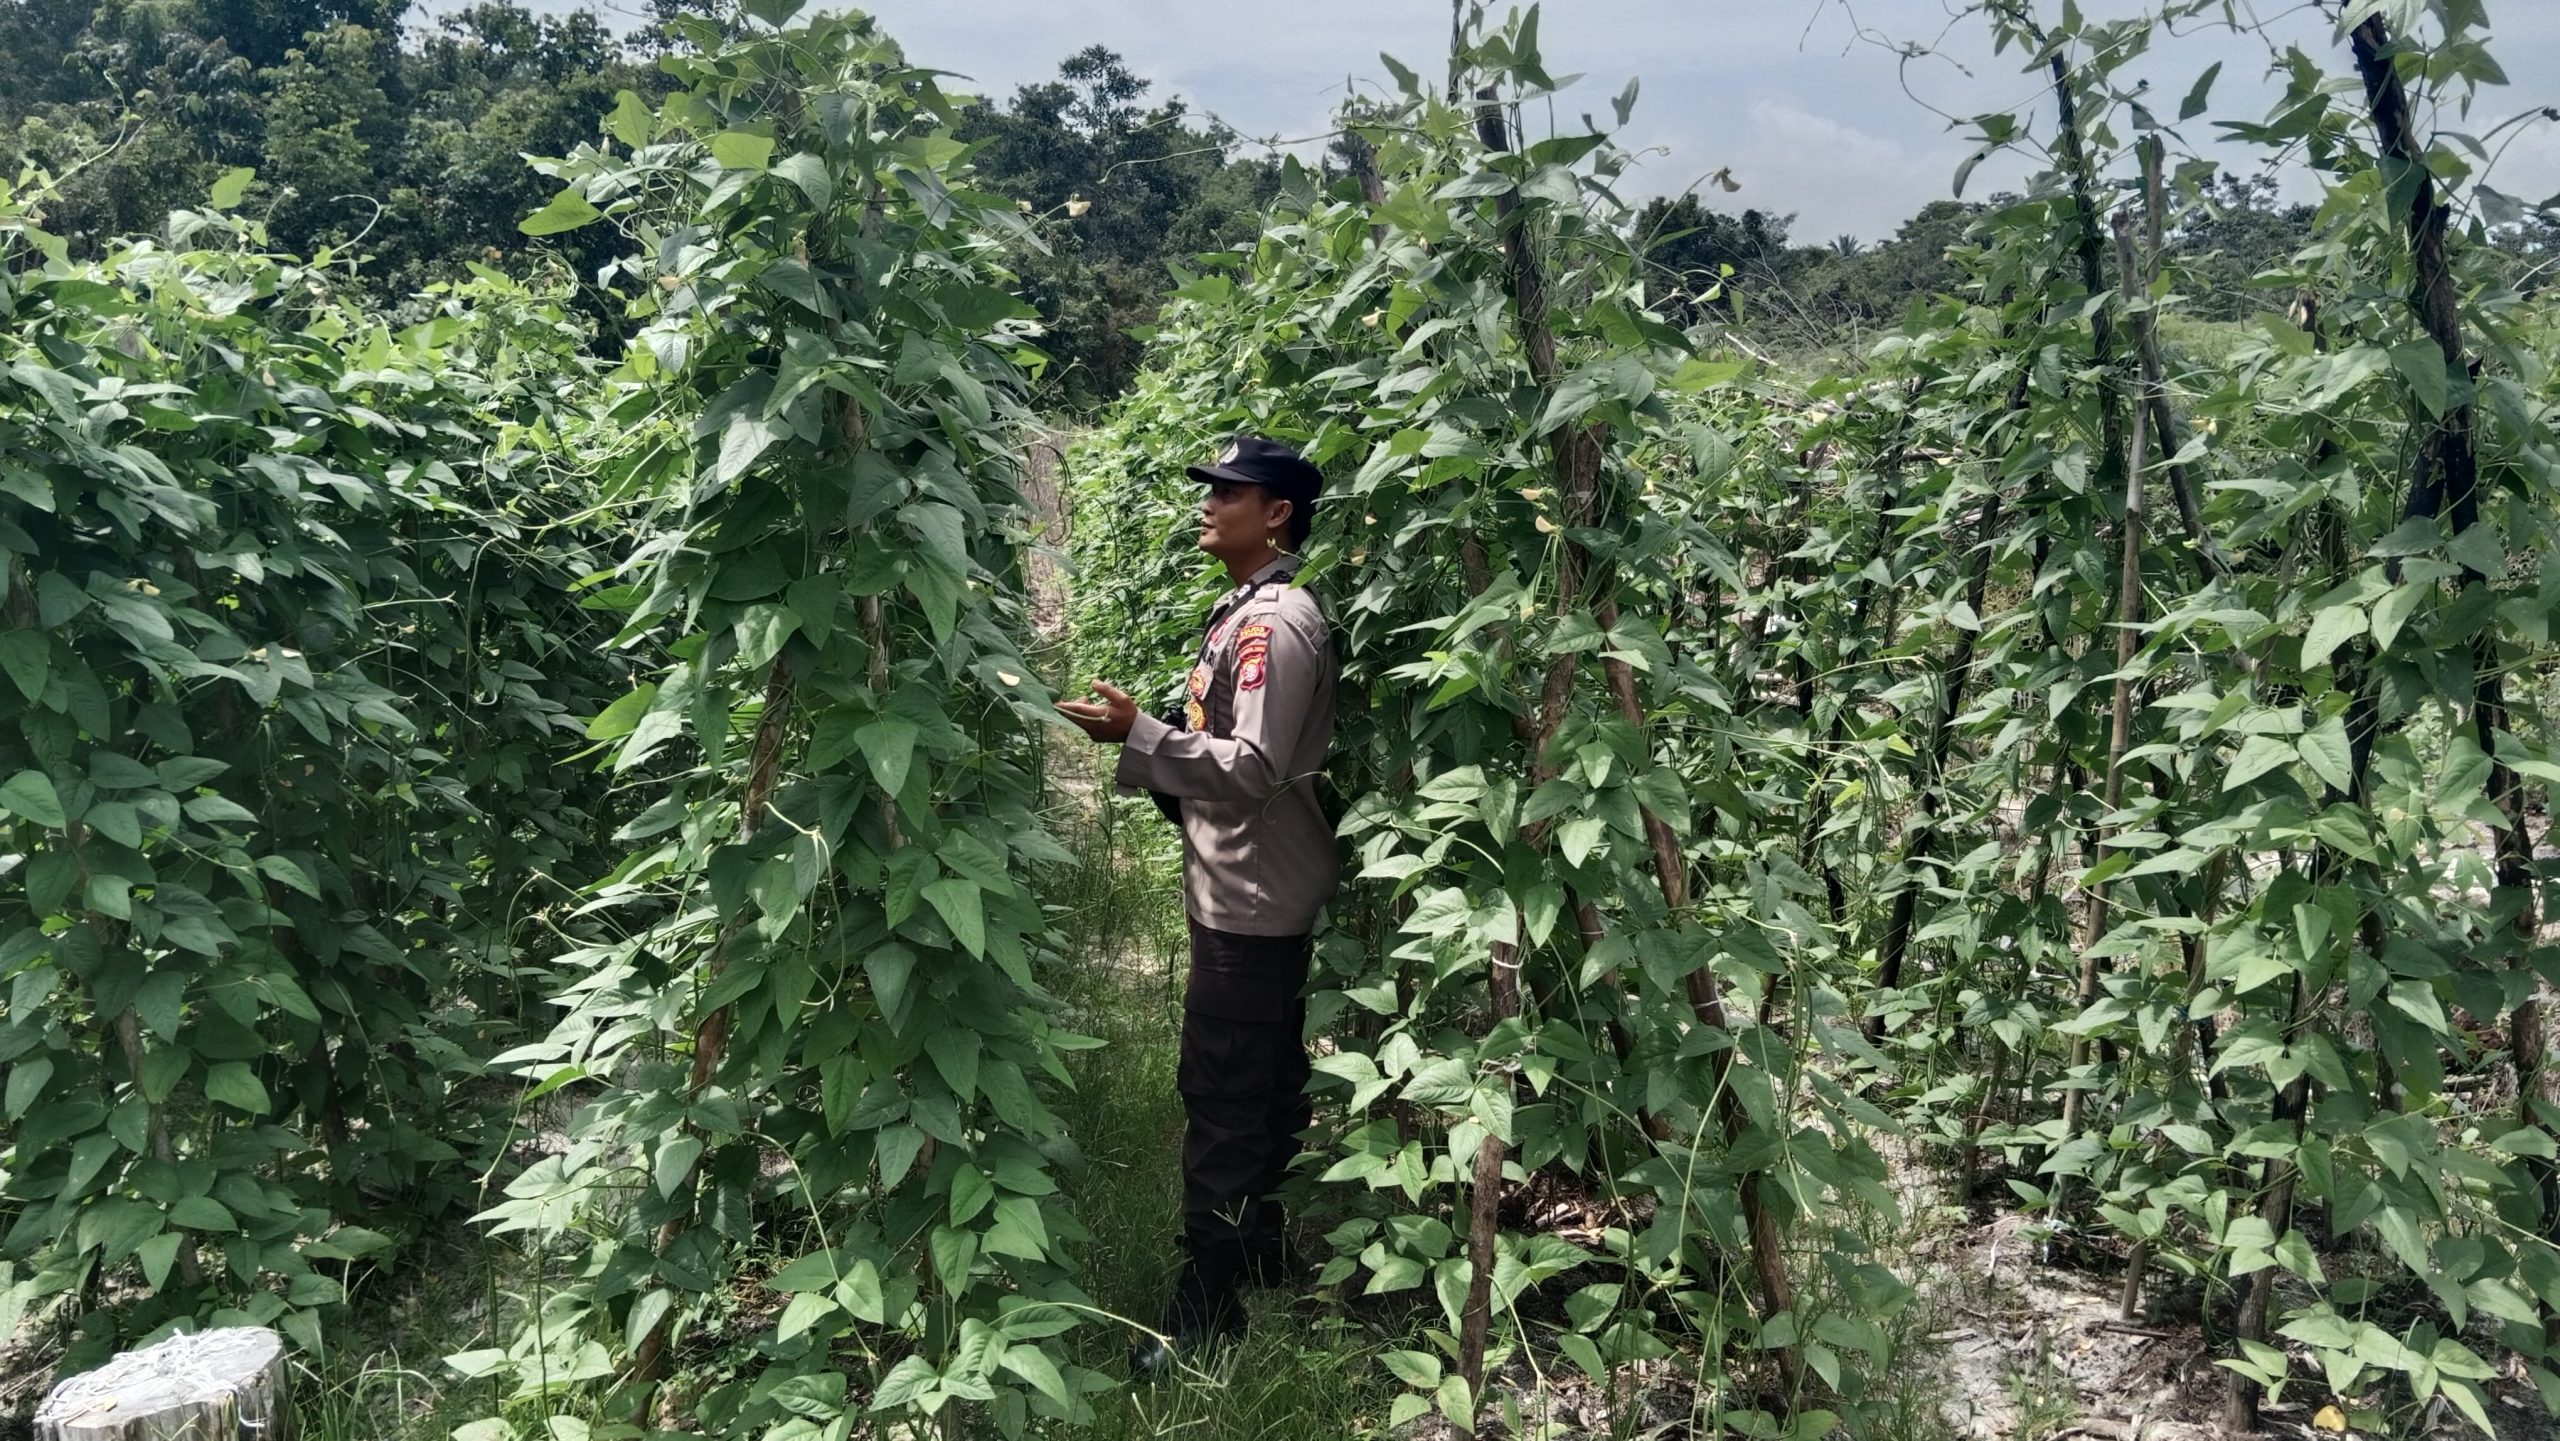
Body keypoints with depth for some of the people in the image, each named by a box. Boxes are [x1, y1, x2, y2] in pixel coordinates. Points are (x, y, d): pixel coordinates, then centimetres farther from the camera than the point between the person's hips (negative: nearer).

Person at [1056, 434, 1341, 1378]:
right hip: (1250, 895, 10)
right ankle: (1267, 1252, 32)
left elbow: (1255, 766, -25)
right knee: (1262, 1084, 19)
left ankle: (1209, 1302, 5)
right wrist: (1147, 740, 11)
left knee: (1222, 1095, -4)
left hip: (1252, 904, -10)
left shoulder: (1276, 622, -18)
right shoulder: (1246, 610, 13)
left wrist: (1138, 734, -25)